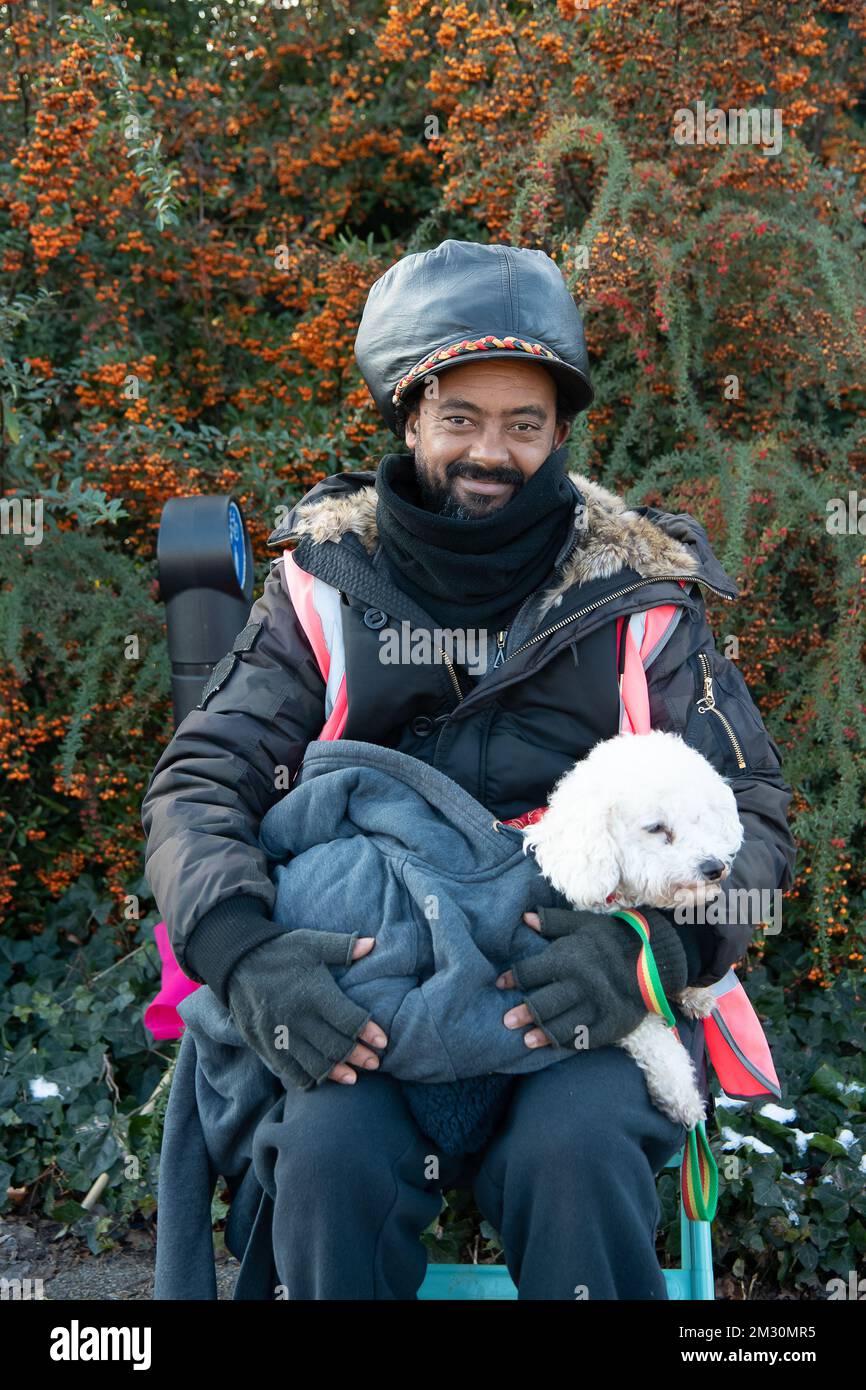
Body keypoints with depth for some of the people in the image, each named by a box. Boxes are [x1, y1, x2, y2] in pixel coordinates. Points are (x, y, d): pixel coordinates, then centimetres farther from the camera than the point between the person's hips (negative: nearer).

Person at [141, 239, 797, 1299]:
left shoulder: (635, 590, 7)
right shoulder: (329, 580, 8)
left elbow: (749, 810, 3)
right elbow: (198, 783, 2)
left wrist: (659, 942, -20)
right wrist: (242, 950, -19)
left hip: (580, 994, 0)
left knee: (579, 1160, -30)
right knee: (330, 1162, -29)